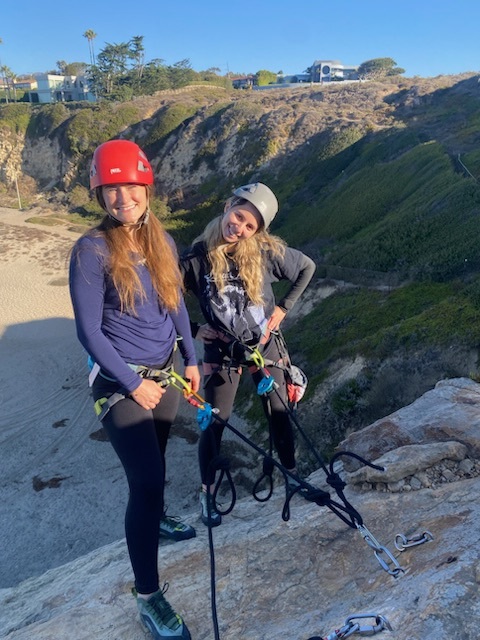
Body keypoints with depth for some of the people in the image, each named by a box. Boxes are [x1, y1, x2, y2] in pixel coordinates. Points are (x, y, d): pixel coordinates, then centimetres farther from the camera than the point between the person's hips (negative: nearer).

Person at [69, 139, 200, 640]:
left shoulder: (161, 240, 1)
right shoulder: (92, 250, -16)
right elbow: (88, 330, -15)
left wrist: (190, 359, 7)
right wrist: (133, 384, -14)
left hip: (164, 374, 6)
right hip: (121, 382, -6)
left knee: (153, 465, 24)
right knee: (146, 479, -7)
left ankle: (153, 518, 54)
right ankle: (148, 598, 10)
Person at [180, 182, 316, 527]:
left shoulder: (267, 251, -14)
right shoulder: (198, 256, -17)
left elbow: (307, 267, 2)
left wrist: (284, 306, -2)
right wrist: (193, 329, -8)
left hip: (264, 344, 2)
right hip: (222, 351, -1)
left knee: (280, 412, 13)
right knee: (214, 422, 4)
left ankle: (293, 473, 37)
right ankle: (207, 492, 27)